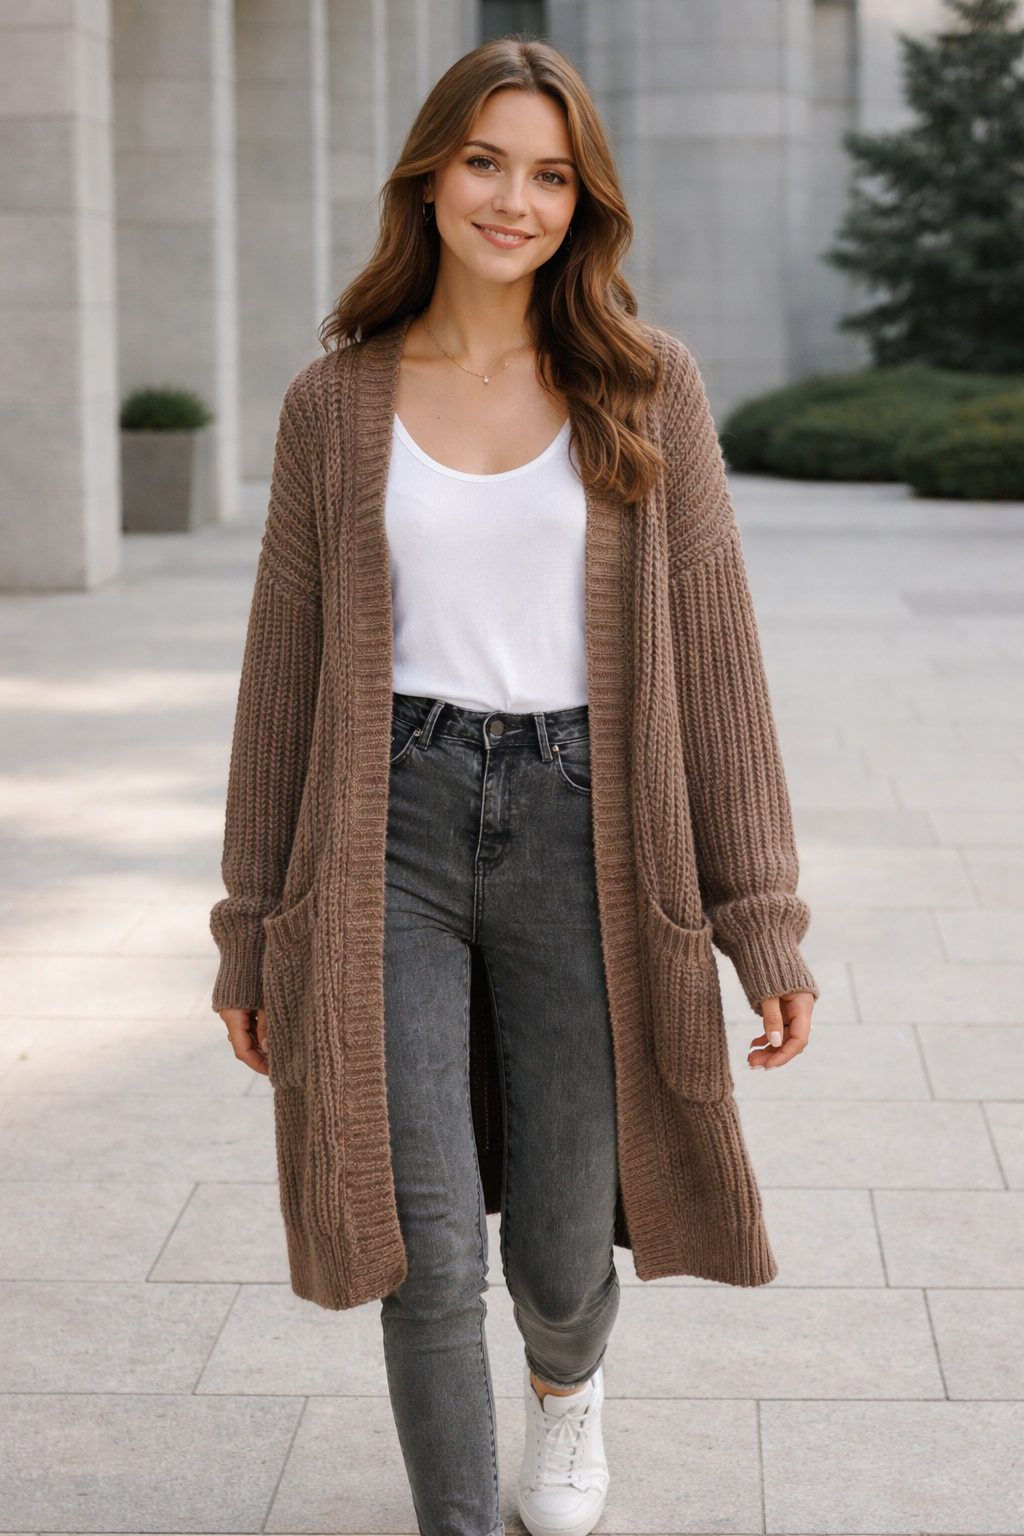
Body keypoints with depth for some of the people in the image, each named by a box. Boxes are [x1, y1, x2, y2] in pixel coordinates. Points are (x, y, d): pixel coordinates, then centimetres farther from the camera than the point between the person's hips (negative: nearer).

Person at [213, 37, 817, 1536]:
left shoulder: (645, 386, 2)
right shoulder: (338, 401, 4)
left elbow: (709, 648, 1)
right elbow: (286, 666, 8)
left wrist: (765, 915, -3)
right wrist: (253, 931, 9)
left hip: (581, 836, 0)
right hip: (392, 838, 0)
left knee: (560, 1256, 9)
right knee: (431, 1252, -5)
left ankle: (568, 1373, 46)